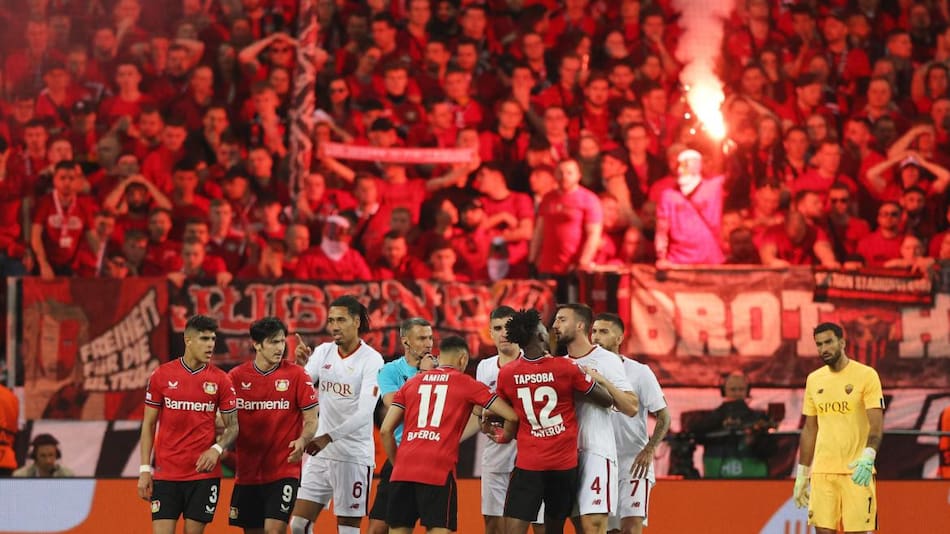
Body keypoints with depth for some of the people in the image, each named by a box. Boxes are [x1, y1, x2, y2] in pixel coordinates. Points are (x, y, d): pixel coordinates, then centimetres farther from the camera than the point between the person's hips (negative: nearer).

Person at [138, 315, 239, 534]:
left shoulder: (220, 380, 1)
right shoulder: (161, 375, 0)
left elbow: (232, 426, 6)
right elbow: (148, 424, 5)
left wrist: (217, 449, -15)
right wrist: (144, 469, 0)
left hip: (204, 472, 0)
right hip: (165, 473, 0)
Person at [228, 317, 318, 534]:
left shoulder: (296, 375, -4)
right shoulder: (236, 376, 2)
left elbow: (311, 420, -1)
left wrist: (302, 441, -21)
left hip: (283, 471, -3)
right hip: (246, 472, 3)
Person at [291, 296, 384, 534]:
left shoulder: (371, 360, -11)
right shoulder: (323, 352, 6)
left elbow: (364, 413, -20)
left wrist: (328, 438, -29)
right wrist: (299, 362, -20)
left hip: (354, 457, -5)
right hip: (319, 453, 5)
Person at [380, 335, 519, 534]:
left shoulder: (411, 383, 19)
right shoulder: (467, 384, 8)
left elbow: (385, 430, 13)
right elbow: (512, 416, 5)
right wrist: (506, 436, 26)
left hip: (403, 471, 4)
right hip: (438, 471, -4)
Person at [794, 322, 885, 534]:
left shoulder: (866, 375, -4)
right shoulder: (813, 380, 12)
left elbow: (876, 425, -11)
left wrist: (868, 457, -28)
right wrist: (801, 474, 16)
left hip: (857, 473, -5)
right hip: (822, 472, 5)